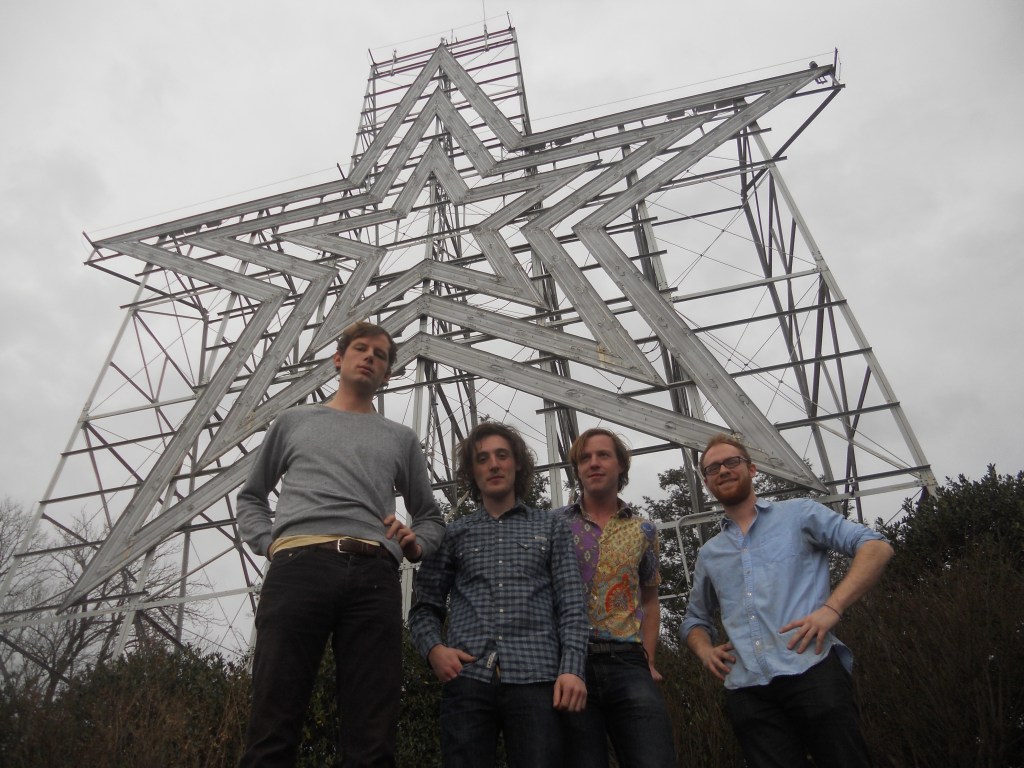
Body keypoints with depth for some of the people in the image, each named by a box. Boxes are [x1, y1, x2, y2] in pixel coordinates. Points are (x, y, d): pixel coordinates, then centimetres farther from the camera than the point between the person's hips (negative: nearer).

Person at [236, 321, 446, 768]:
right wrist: (268, 543, 9)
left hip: (374, 577, 1)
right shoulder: (294, 420, 26)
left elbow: (431, 516, 29)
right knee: (273, 731, -6)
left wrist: (416, 543, 5)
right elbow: (250, 496, 29)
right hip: (299, 567, 0)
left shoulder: (401, 438, 27)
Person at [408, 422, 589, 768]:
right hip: (467, 677, 1)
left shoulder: (550, 526, 16)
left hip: (536, 677, 0)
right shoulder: (453, 534, 16)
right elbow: (425, 606, 14)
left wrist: (572, 668, -6)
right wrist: (434, 648, -7)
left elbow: (571, 605, 8)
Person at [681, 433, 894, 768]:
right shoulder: (709, 554, 22)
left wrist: (832, 607, -13)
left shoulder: (798, 513, 11)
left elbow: (876, 547, 2)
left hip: (811, 670, -3)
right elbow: (695, 619, 32)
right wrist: (704, 649, 7)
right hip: (746, 689, 3)